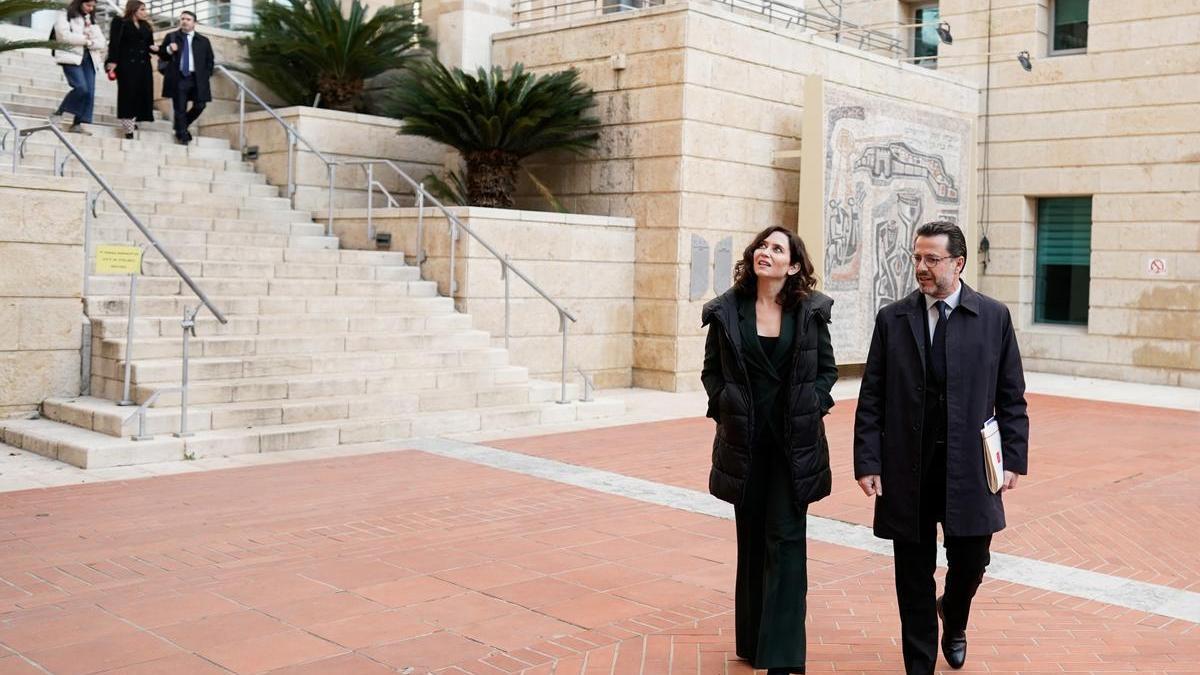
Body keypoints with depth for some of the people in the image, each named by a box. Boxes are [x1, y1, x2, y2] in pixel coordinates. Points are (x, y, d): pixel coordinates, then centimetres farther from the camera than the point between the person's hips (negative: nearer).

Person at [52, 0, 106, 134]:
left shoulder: (91, 20, 21)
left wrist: (90, 42, -9)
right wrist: (85, 38, -8)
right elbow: (64, 35, -13)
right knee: (81, 87, -23)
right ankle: (59, 113, -6)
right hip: (72, 57, -6)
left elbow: (101, 41, 12)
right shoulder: (65, 15, 3)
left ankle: (77, 123, -4)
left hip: (89, 58, 6)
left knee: (89, 91, -6)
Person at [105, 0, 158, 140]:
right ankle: (128, 126, -7)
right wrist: (113, 61, -17)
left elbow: (149, 45, 18)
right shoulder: (120, 23, 2)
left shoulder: (146, 26, 19)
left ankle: (132, 120, 5)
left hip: (143, 65, 5)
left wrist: (154, 48, -7)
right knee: (128, 93, -8)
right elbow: (114, 43, -6)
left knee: (142, 93, -4)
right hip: (126, 64, -5)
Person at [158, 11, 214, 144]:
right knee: (180, 109, -2)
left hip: (197, 79, 2)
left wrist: (206, 76, 2)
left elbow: (210, 61, 14)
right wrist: (169, 50, -16)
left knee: (199, 106, -1)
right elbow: (162, 55, 6)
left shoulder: (203, 41, 10)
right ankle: (182, 135, 11)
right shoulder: (171, 37, 8)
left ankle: (182, 126, 25)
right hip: (178, 78, -2)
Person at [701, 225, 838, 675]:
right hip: (744, 439, 1)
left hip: (795, 440, -1)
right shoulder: (727, 310, -1)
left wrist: (811, 406, -6)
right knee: (751, 540, 12)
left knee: (785, 539, -4)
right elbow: (711, 370, 7)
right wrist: (725, 406, -5)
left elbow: (828, 369, 7)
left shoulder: (811, 310, -1)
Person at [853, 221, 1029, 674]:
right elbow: (871, 399, 1)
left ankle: (953, 621, 43)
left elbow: (1011, 397, 4)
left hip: (969, 468, 0)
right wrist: (867, 462, -5)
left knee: (970, 563, 9)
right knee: (914, 580, 7)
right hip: (906, 470, 0)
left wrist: (1013, 458, -2)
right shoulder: (891, 319, 3)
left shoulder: (994, 317, 2)